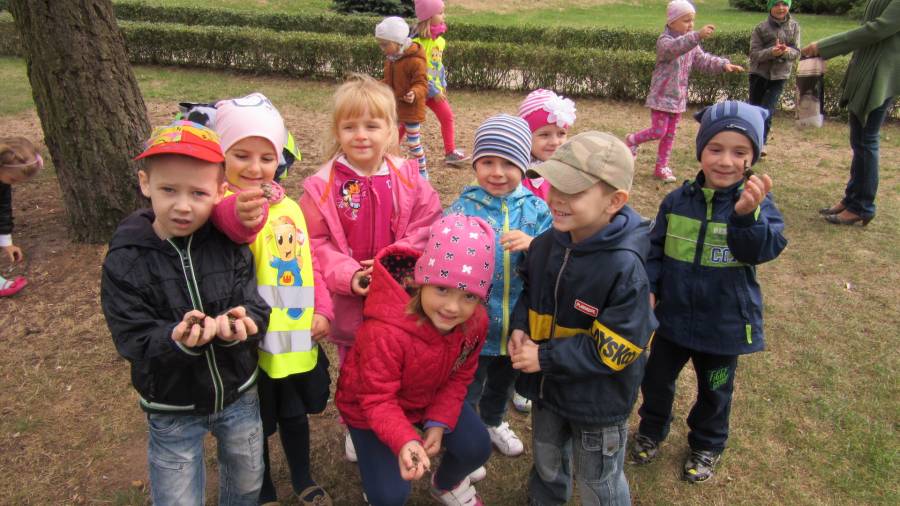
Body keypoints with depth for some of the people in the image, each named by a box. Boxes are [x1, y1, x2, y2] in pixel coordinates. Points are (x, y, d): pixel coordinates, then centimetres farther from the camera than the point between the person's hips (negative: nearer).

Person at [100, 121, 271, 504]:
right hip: (172, 409, -2)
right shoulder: (125, 261, -17)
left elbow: (256, 307, -15)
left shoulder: (230, 245, -12)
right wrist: (177, 339, -40)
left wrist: (238, 323, -38)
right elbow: (133, 340, -20)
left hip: (239, 395, 2)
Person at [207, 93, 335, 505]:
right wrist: (241, 217, -67)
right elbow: (228, 222, -45)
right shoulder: (221, 201, -18)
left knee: (295, 413, 25)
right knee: (256, 425, 15)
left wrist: (322, 309, 1)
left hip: (298, 336, 6)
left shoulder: (288, 207, 4)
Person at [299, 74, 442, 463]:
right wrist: (347, 275, -21)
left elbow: (427, 228, -6)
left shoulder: (408, 178, -7)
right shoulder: (322, 185, -11)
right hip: (350, 300, -1)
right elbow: (314, 243, -8)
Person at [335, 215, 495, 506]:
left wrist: (439, 422, -16)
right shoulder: (385, 331, -41)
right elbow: (378, 401, -34)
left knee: (477, 447, -2)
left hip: (431, 397, 5)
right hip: (369, 408, -5)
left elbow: (459, 377, -6)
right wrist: (405, 442, -51)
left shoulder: (476, 322, -22)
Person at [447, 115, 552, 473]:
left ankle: (493, 422, 59)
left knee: (504, 382, 29)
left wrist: (533, 246, -28)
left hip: (520, 325, 3)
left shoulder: (536, 210, -8)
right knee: (467, 390, 18)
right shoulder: (461, 209, -15)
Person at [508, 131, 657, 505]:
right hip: (546, 386, 6)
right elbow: (529, 291, 8)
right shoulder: (546, 243, -9)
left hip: (598, 401, -6)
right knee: (546, 461, 30)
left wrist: (545, 357, -25)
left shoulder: (625, 267, -30)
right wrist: (520, 328, -11)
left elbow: (613, 350, -27)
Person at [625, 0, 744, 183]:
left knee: (670, 135, 11)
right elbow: (675, 48, -39)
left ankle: (662, 167, 20)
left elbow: (704, 60, 4)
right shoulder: (664, 41, -16)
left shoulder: (692, 44, 9)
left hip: (678, 98, 7)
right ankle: (631, 140, 19)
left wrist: (723, 64, -14)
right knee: (658, 132, -7)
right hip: (661, 97, -7)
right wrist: (698, 36, -54)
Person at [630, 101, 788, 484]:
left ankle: (707, 445, 45)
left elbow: (764, 250, -29)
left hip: (724, 323, -2)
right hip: (673, 316, 2)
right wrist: (649, 287, -8)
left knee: (714, 391, 19)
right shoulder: (678, 201, -6)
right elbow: (654, 248, 2)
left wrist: (747, 215, -44)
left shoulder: (756, 204, -13)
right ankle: (652, 430, 46)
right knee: (656, 379, 19)